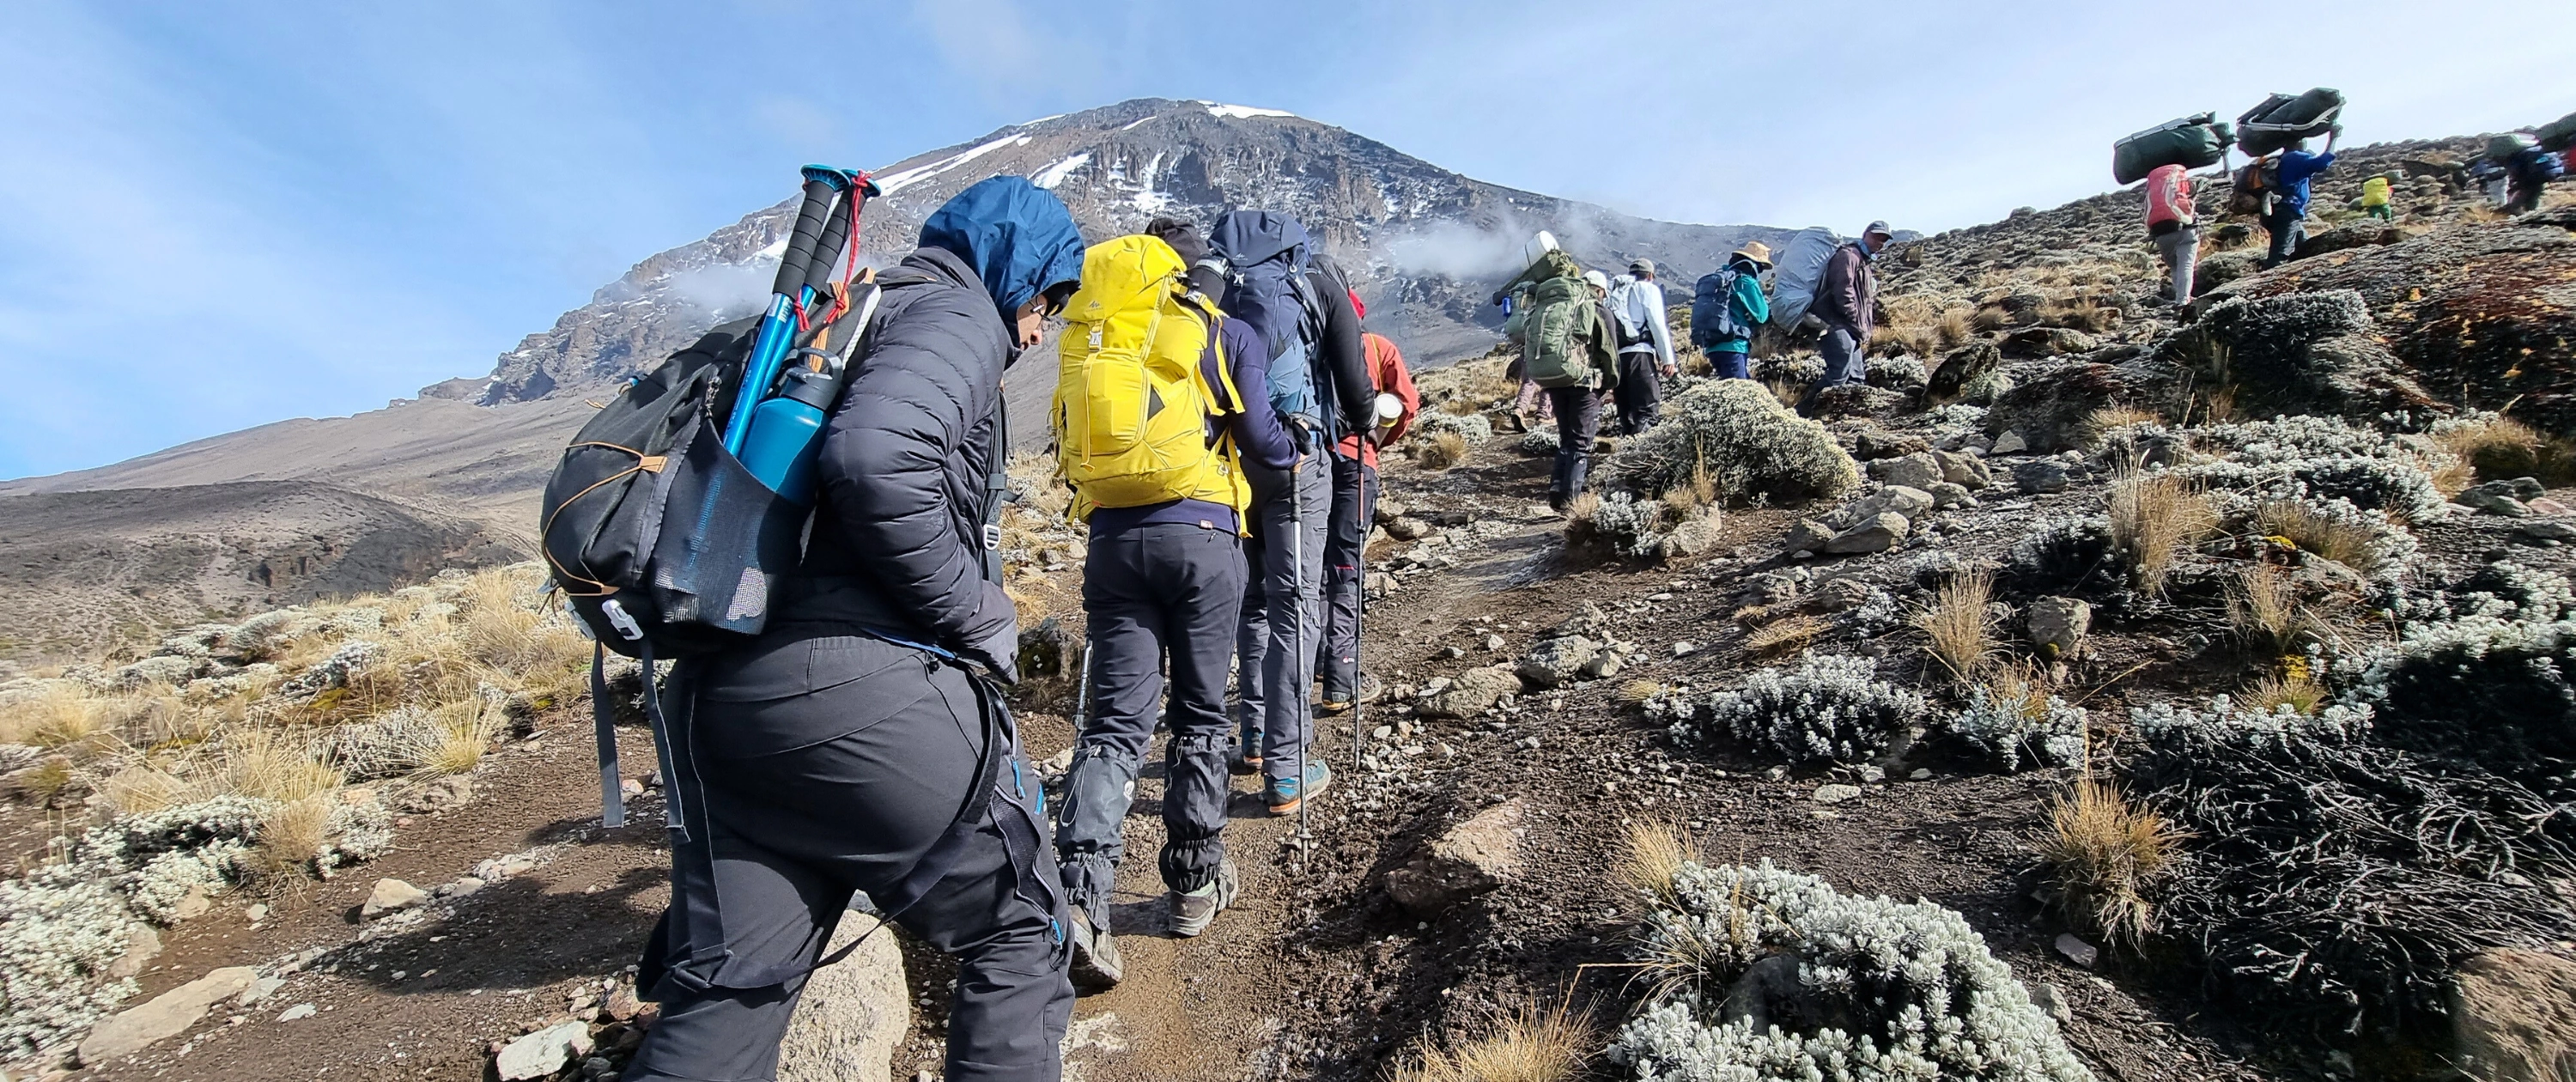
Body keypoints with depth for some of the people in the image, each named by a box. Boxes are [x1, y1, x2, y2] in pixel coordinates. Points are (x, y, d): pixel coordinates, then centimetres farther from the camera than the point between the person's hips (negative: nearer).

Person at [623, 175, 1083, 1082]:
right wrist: (978, 618, -11)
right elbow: (875, 459, -22)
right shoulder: (956, 310, -1)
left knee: (721, 1001, 15)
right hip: (859, 678, -9)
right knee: (1017, 932, 10)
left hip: (715, 691, 9)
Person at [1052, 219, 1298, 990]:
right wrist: (1291, 460, 17)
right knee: (1200, 715, 11)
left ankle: (1079, 894, -13)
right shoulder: (1231, 335, 7)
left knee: (1116, 719, 2)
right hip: (1202, 536, -2)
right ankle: (1196, 883, 21)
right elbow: (1259, 432, -2)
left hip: (1114, 538, 3)